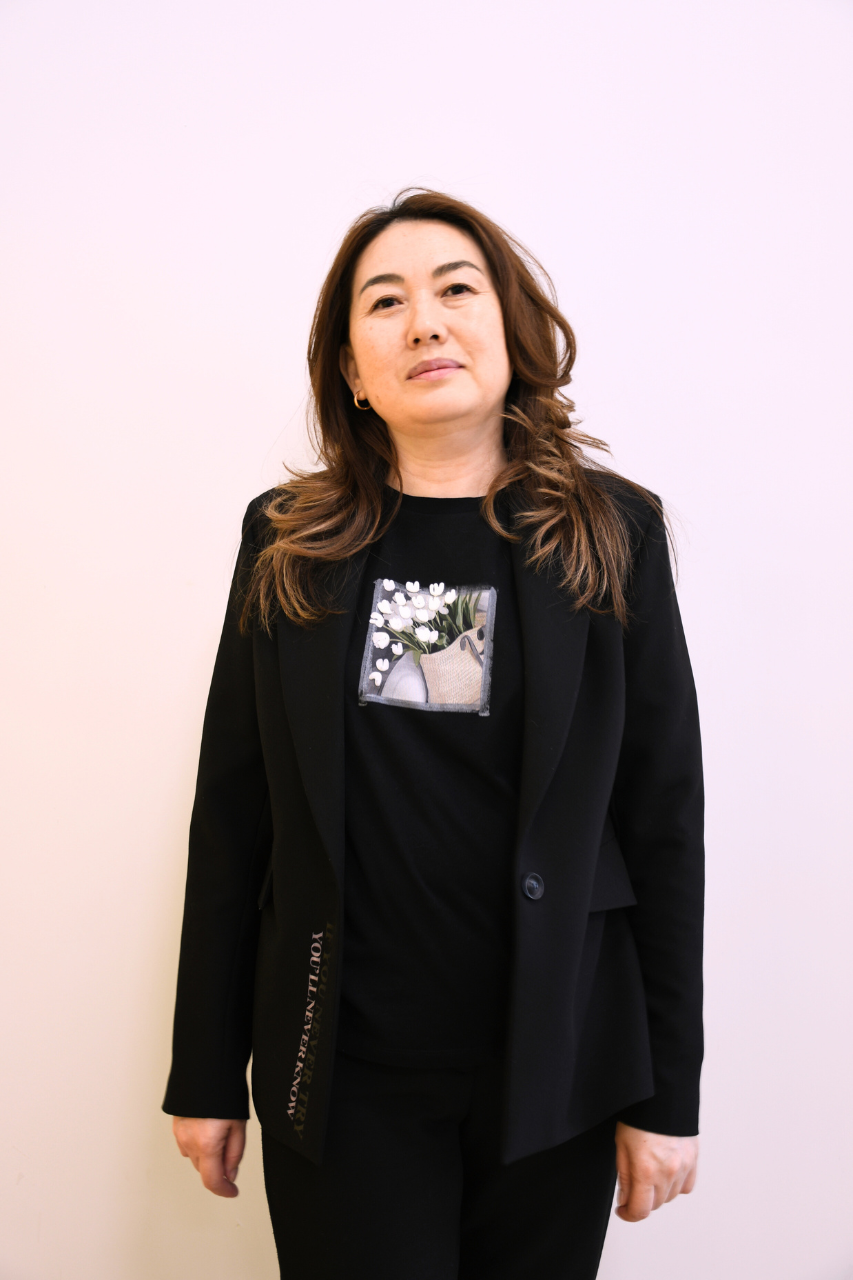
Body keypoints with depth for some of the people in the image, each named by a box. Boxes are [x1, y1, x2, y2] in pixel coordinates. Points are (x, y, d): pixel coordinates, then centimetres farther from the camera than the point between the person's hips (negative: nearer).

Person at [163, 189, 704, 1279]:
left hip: (553, 1066, 0)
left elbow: (663, 821, -2)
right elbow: (232, 819, 2)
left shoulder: (612, 536, -2)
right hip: (342, 1072, 0)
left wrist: (668, 1093, -2)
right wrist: (207, 1076, 3)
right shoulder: (288, 546, 1)